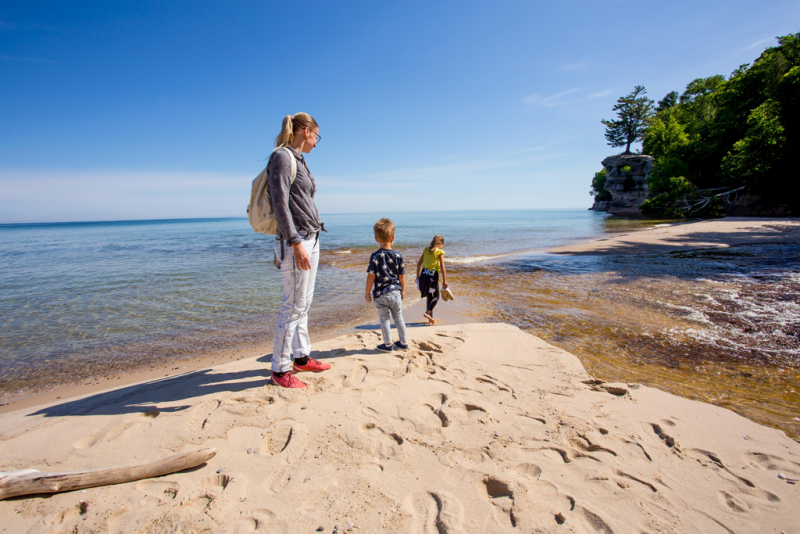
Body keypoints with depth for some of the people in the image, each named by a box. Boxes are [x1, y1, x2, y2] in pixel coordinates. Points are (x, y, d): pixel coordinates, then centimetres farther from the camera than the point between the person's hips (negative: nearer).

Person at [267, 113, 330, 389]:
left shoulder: (299, 160, 18)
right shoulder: (281, 157, -9)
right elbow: (280, 204, -17)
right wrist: (296, 244, -23)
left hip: (310, 239, 10)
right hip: (295, 240, -9)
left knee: (304, 303, 14)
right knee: (294, 306, -6)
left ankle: (301, 356, 26)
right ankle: (280, 370, 5)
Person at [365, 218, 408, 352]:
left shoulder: (375, 256, -11)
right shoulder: (398, 255, -4)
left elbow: (371, 276, -12)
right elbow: (402, 275, 1)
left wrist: (368, 292, -2)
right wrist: (403, 290, 15)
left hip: (380, 294, -3)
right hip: (395, 292, 3)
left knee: (384, 319, 9)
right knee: (398, 318, 15)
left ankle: (388, 345, 18)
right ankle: (403, 343, 26)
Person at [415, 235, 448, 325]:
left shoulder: (426, 250, 11)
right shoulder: (440, 252, -3)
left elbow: (419, 264, 11)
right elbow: (442, 268, -10)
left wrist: (418, 277, 17)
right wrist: (444, 281, -7)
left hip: (423, 275, 5)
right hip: (433, 275, -5)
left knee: (429, 297, 17)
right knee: (435, 297, 12)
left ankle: (430, 318, 19)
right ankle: (427, 313, -10)